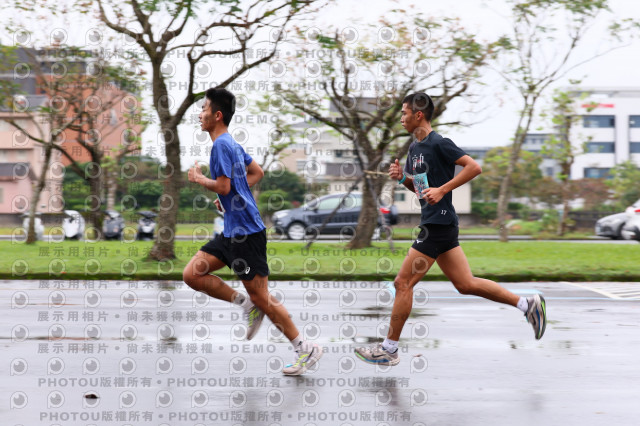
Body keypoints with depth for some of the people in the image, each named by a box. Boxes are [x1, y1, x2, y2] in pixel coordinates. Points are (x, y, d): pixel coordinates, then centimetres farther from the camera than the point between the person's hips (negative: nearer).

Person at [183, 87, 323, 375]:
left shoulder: (221, 145, -15)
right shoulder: (232, 144, 14)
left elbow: (223, 187, -23)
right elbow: (257, 173, 26)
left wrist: (198, 179, -6)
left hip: (246, 231, -10)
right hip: (232, 230, 10)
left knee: (260, 297, -5)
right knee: (192, 274, 4)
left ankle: (305, 349, 4)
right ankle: (247, 304, 10)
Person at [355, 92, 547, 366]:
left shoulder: (438, 144, -13)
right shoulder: (415, 148, 16)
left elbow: (474, 167, -18)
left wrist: (442, 190, -22)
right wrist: (401, 177, 6)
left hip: (438, 224, -10)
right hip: (436, 223, 10)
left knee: (403, 283, -6)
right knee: (466, 284, 10)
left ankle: (389, 349, 2)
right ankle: (527, 304, 14)